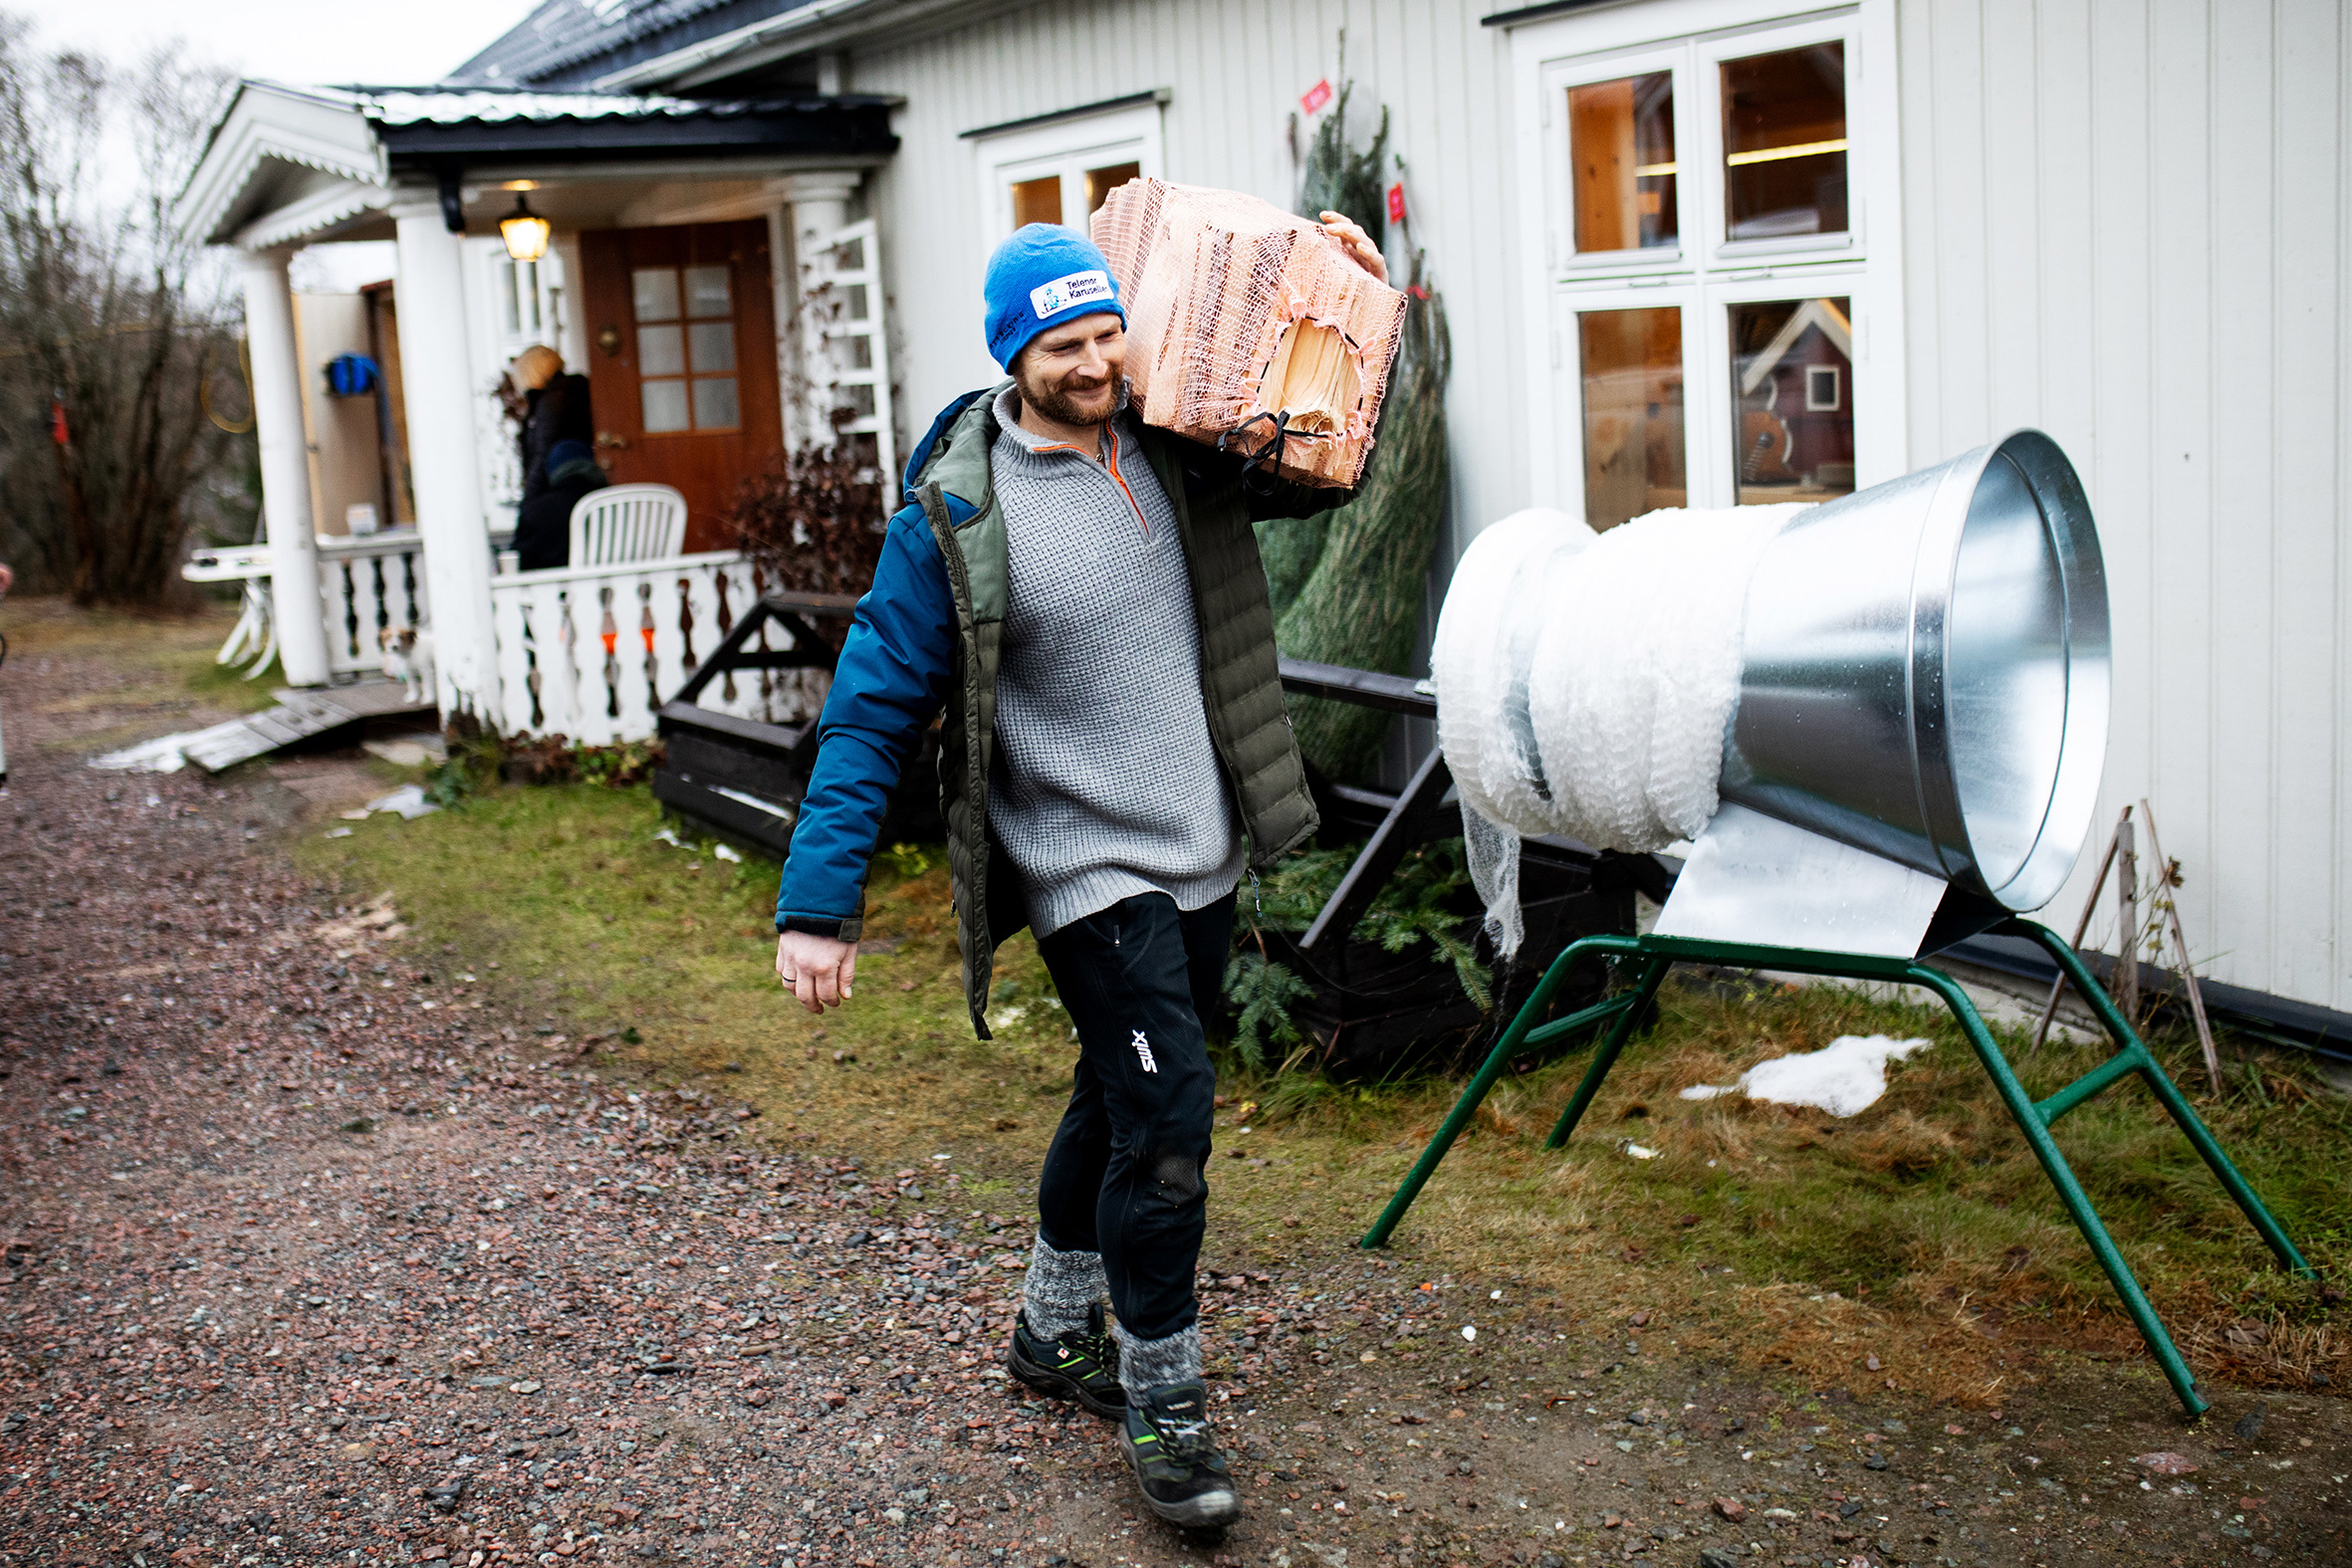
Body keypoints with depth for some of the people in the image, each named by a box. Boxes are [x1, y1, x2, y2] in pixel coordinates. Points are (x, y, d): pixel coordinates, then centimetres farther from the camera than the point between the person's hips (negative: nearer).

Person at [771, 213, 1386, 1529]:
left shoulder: (1172, 454, 1)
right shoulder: (958, 516, -15)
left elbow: (1317, 475, 19)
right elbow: (874, 711, -13)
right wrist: (819, 905, -18)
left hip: (1204, 853, 7)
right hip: (1089, 868, -6)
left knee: (1124, 1097, 19)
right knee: (1164, 1117, -12)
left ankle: (1056, 1329, 40)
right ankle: (1164, 1410, 6)